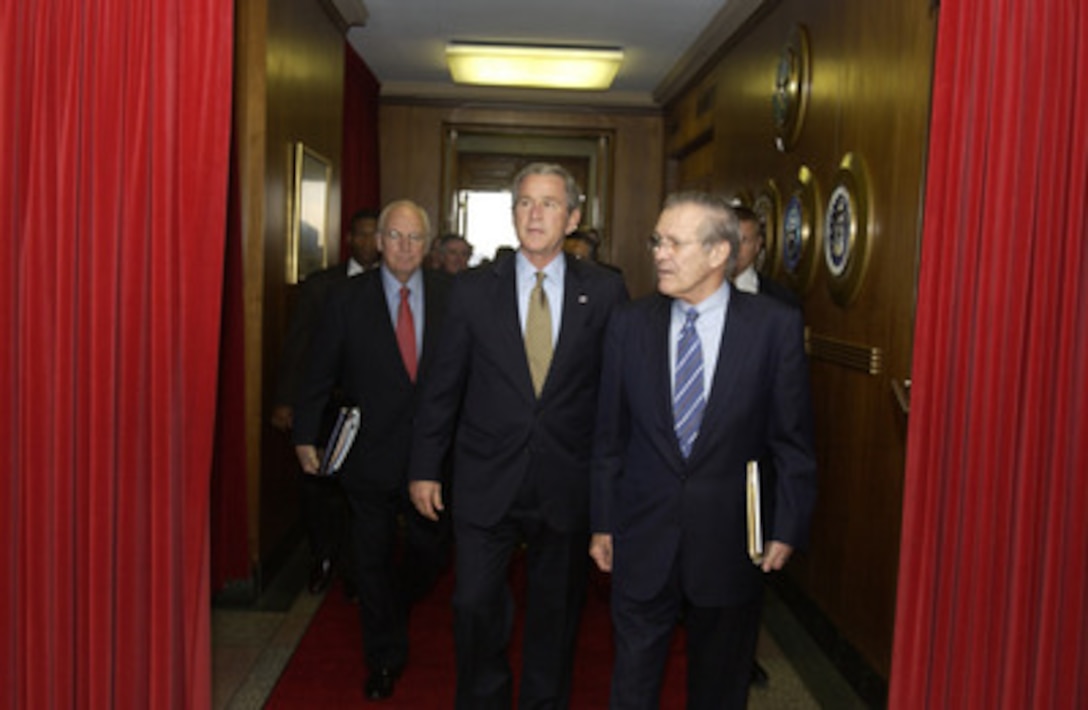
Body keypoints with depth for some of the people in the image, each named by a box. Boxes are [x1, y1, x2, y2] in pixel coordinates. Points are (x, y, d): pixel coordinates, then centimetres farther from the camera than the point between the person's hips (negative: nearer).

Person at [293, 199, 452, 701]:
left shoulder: (449, 296, -2)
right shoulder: (348, 299, -3)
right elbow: (321, 373, 0)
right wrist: (305, 435, -1)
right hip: (370, 452, -1)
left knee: (427, 553, 15)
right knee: (373, 561, 11)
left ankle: (393, 609, 48)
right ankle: (385, 659, 29)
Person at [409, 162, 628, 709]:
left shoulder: (604, 291, 0)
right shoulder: (473, 289, 2)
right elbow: (444, 385, 4)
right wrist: (424, 467, 4)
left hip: (568, 484, 0)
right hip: (486, 481, 0)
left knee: (556, 612, 13)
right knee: (476, 605, 4)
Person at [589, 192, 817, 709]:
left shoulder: (776, 326, -7)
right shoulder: (629, 325, -1)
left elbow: (793, 440, -3)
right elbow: (610, 437, 4)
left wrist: (787, 529, -4)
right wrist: (603, 524, 5)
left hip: (729, 544, -1)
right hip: (643, 540, 2)